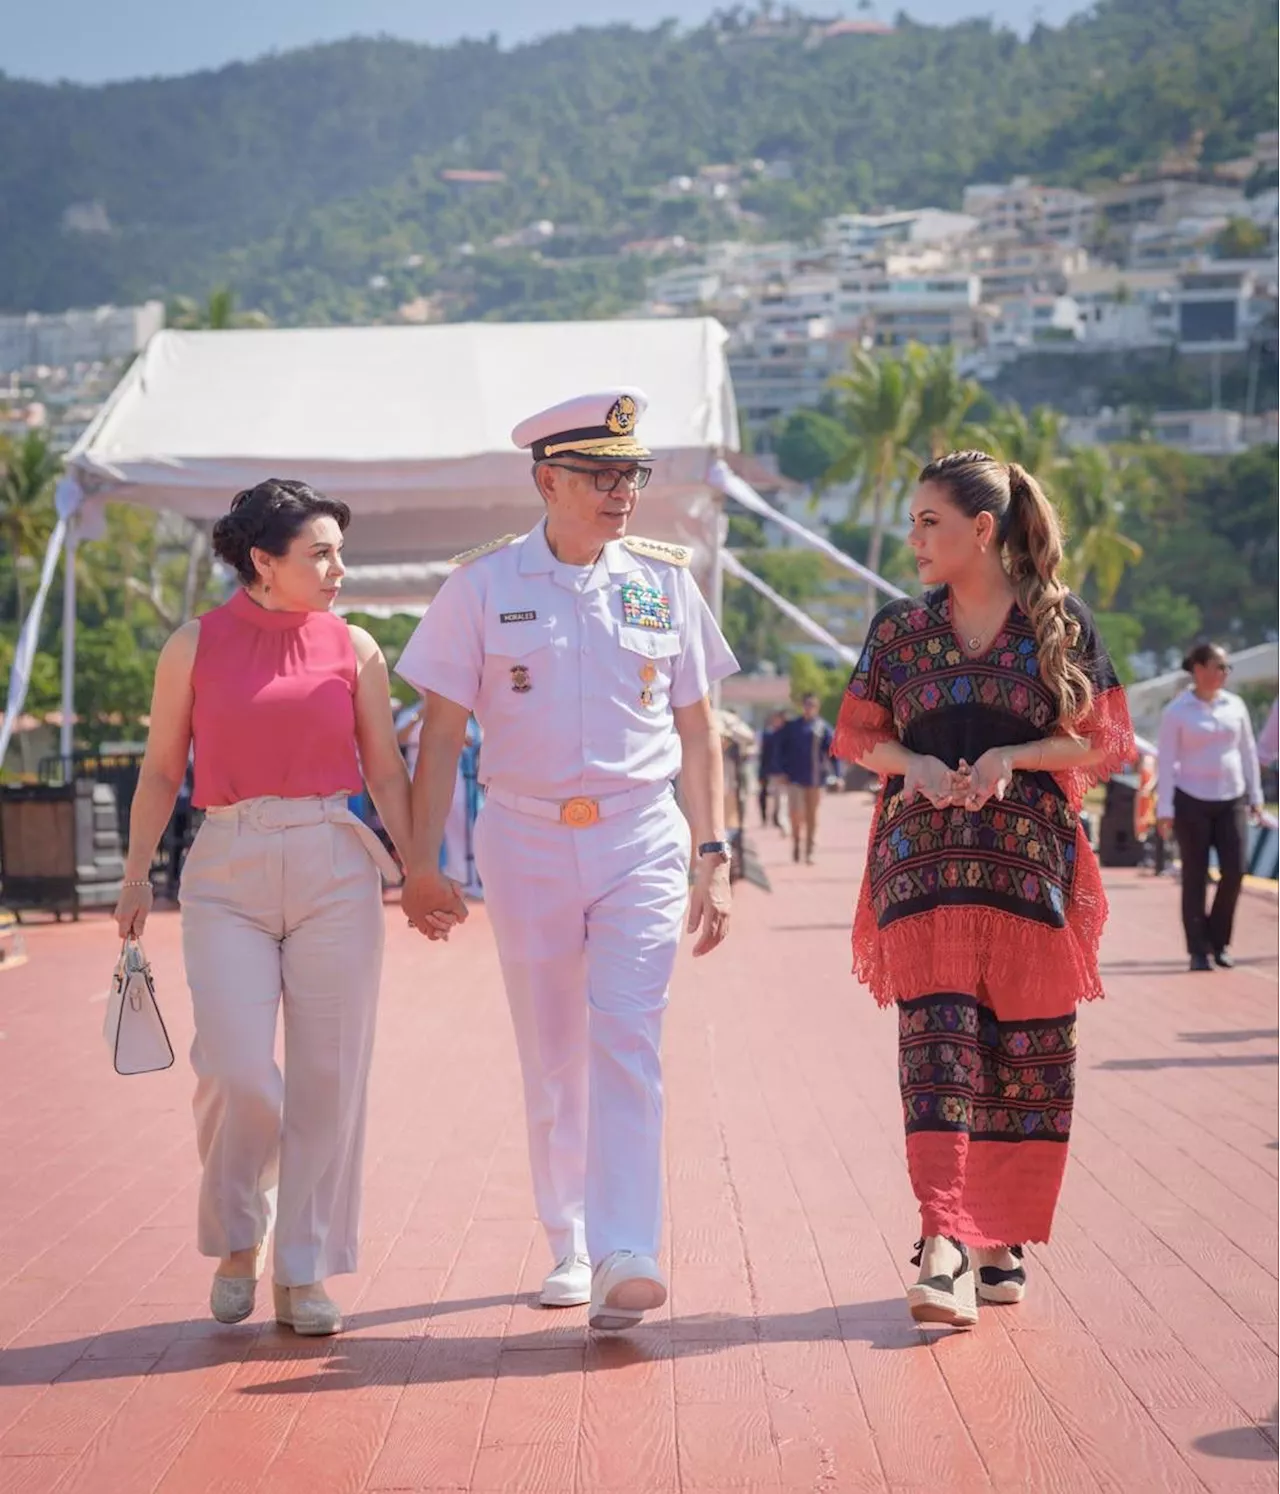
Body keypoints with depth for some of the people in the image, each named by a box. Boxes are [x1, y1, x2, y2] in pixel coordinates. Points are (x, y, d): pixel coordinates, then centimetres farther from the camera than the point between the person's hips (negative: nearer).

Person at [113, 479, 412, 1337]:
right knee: (237, 1072, -9)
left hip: (335, 867, 1)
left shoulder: (354, 649, 6)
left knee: (329, 1073, 0)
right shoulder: (196, 646, 4)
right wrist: (137, 875, 5)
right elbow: (162, 770, 9)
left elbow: (387, 773, 10)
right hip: (228, 870, -1)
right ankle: (235, 1242, 17)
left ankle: (305, 1273, 12)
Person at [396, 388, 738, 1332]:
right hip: (526, 840, 0)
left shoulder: (665, 579, 6)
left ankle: (626, 1260, -17)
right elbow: (442, 735, 2)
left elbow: (697, 731, 12)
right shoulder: (483, 585, 0)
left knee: (626, 1043, -13)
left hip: (643, 839, 0)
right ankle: (569, 1250, 21)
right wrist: (422, 863, -2)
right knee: (553, 1059, 8)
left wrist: (715, 856, 8)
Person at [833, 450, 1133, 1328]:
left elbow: (1108, 742, 3)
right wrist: (916, 764, -6)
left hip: (1032, 861, 0)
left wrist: (1012, 756, -12)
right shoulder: (900, 628, 9)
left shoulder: (1062, 623, 3)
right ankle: (945, 1253, -19)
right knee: (937, 1044, -12)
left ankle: (1001, 1240, 18)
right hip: (925, 863, 1)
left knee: (1028, 1055, 3)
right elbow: (856, 735, 14)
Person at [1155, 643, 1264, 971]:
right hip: (1192, 802, -3)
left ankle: (1218, 941, 14)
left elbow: (1248, 752, 13)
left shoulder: (1235, 705, 7)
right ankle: (1198, 950, 7)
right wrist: (1164, 809, -10)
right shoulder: (1176, 712, -5)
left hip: (1232, 800, 3)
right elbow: (1165, 761, -5)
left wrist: (1255, 797, 10)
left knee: (1234, 871, -5)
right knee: (1195, 877, 0)